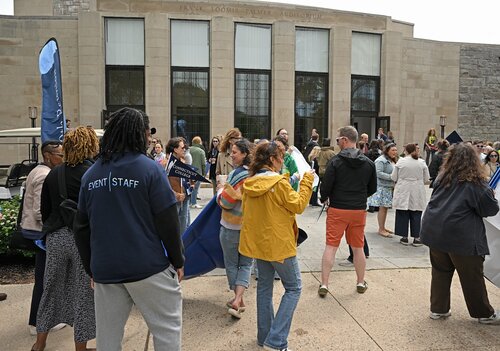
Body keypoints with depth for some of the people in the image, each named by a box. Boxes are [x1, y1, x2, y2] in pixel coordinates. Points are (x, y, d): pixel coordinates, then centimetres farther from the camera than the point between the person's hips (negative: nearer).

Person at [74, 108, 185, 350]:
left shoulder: (91, 174, 5)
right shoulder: (150, 169, -10)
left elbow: (81, 228, 10)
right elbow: (168, 222, -11)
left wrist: (90, 268, 19)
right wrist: (178, 261, 1)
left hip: (104, 271, 5)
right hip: (148, 267, -5)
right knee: (167, 329, 8)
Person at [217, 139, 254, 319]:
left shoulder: (238, 174, -19)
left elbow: (226, 201, -19)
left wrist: (221, 190, 0)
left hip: (232, 226, -5)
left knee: (231, 263, 13)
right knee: (246, 263, 13)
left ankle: (239, 300, 24)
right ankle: (238, 299, 0)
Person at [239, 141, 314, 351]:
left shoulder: (250, 183, 0)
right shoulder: (279, 182, -20)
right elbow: (298, 206, -12)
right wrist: (307, 181, -5)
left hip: (258, 242, 7)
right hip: (279, 244, -7)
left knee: (264, 286, 19)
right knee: (293, 288, 8)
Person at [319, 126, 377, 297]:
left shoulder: (336, 161, -12)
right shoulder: (368, 163, 1)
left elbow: (326, 186, -12)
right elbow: (373, 188, 9)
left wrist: (324, 199, 8)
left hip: (337, 210, -3)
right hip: (359, 210, 4)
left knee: (330, 247, 2)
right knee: (358, 248, 16)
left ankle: (324, 285, 4)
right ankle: (361, 283, 29)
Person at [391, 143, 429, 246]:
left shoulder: (400, 161, -7)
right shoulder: (422, 162, -3)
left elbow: (393, 177, -2)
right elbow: (426, 179, 5)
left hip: (403, 193, -1)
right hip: (417, 193, 1)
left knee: (403, 215, 7)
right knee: (416, 215, 8)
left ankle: (404, 237, 12)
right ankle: (416, 238, 11)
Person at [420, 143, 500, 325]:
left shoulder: (442, 178, 5)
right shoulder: (475, 183, -10)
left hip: (435, 232, 5)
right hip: (461, 237, -5)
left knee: (440, 271, 15)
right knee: (472, 277, 10)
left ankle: (438, 309, 21)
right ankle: (484, 313, 28)